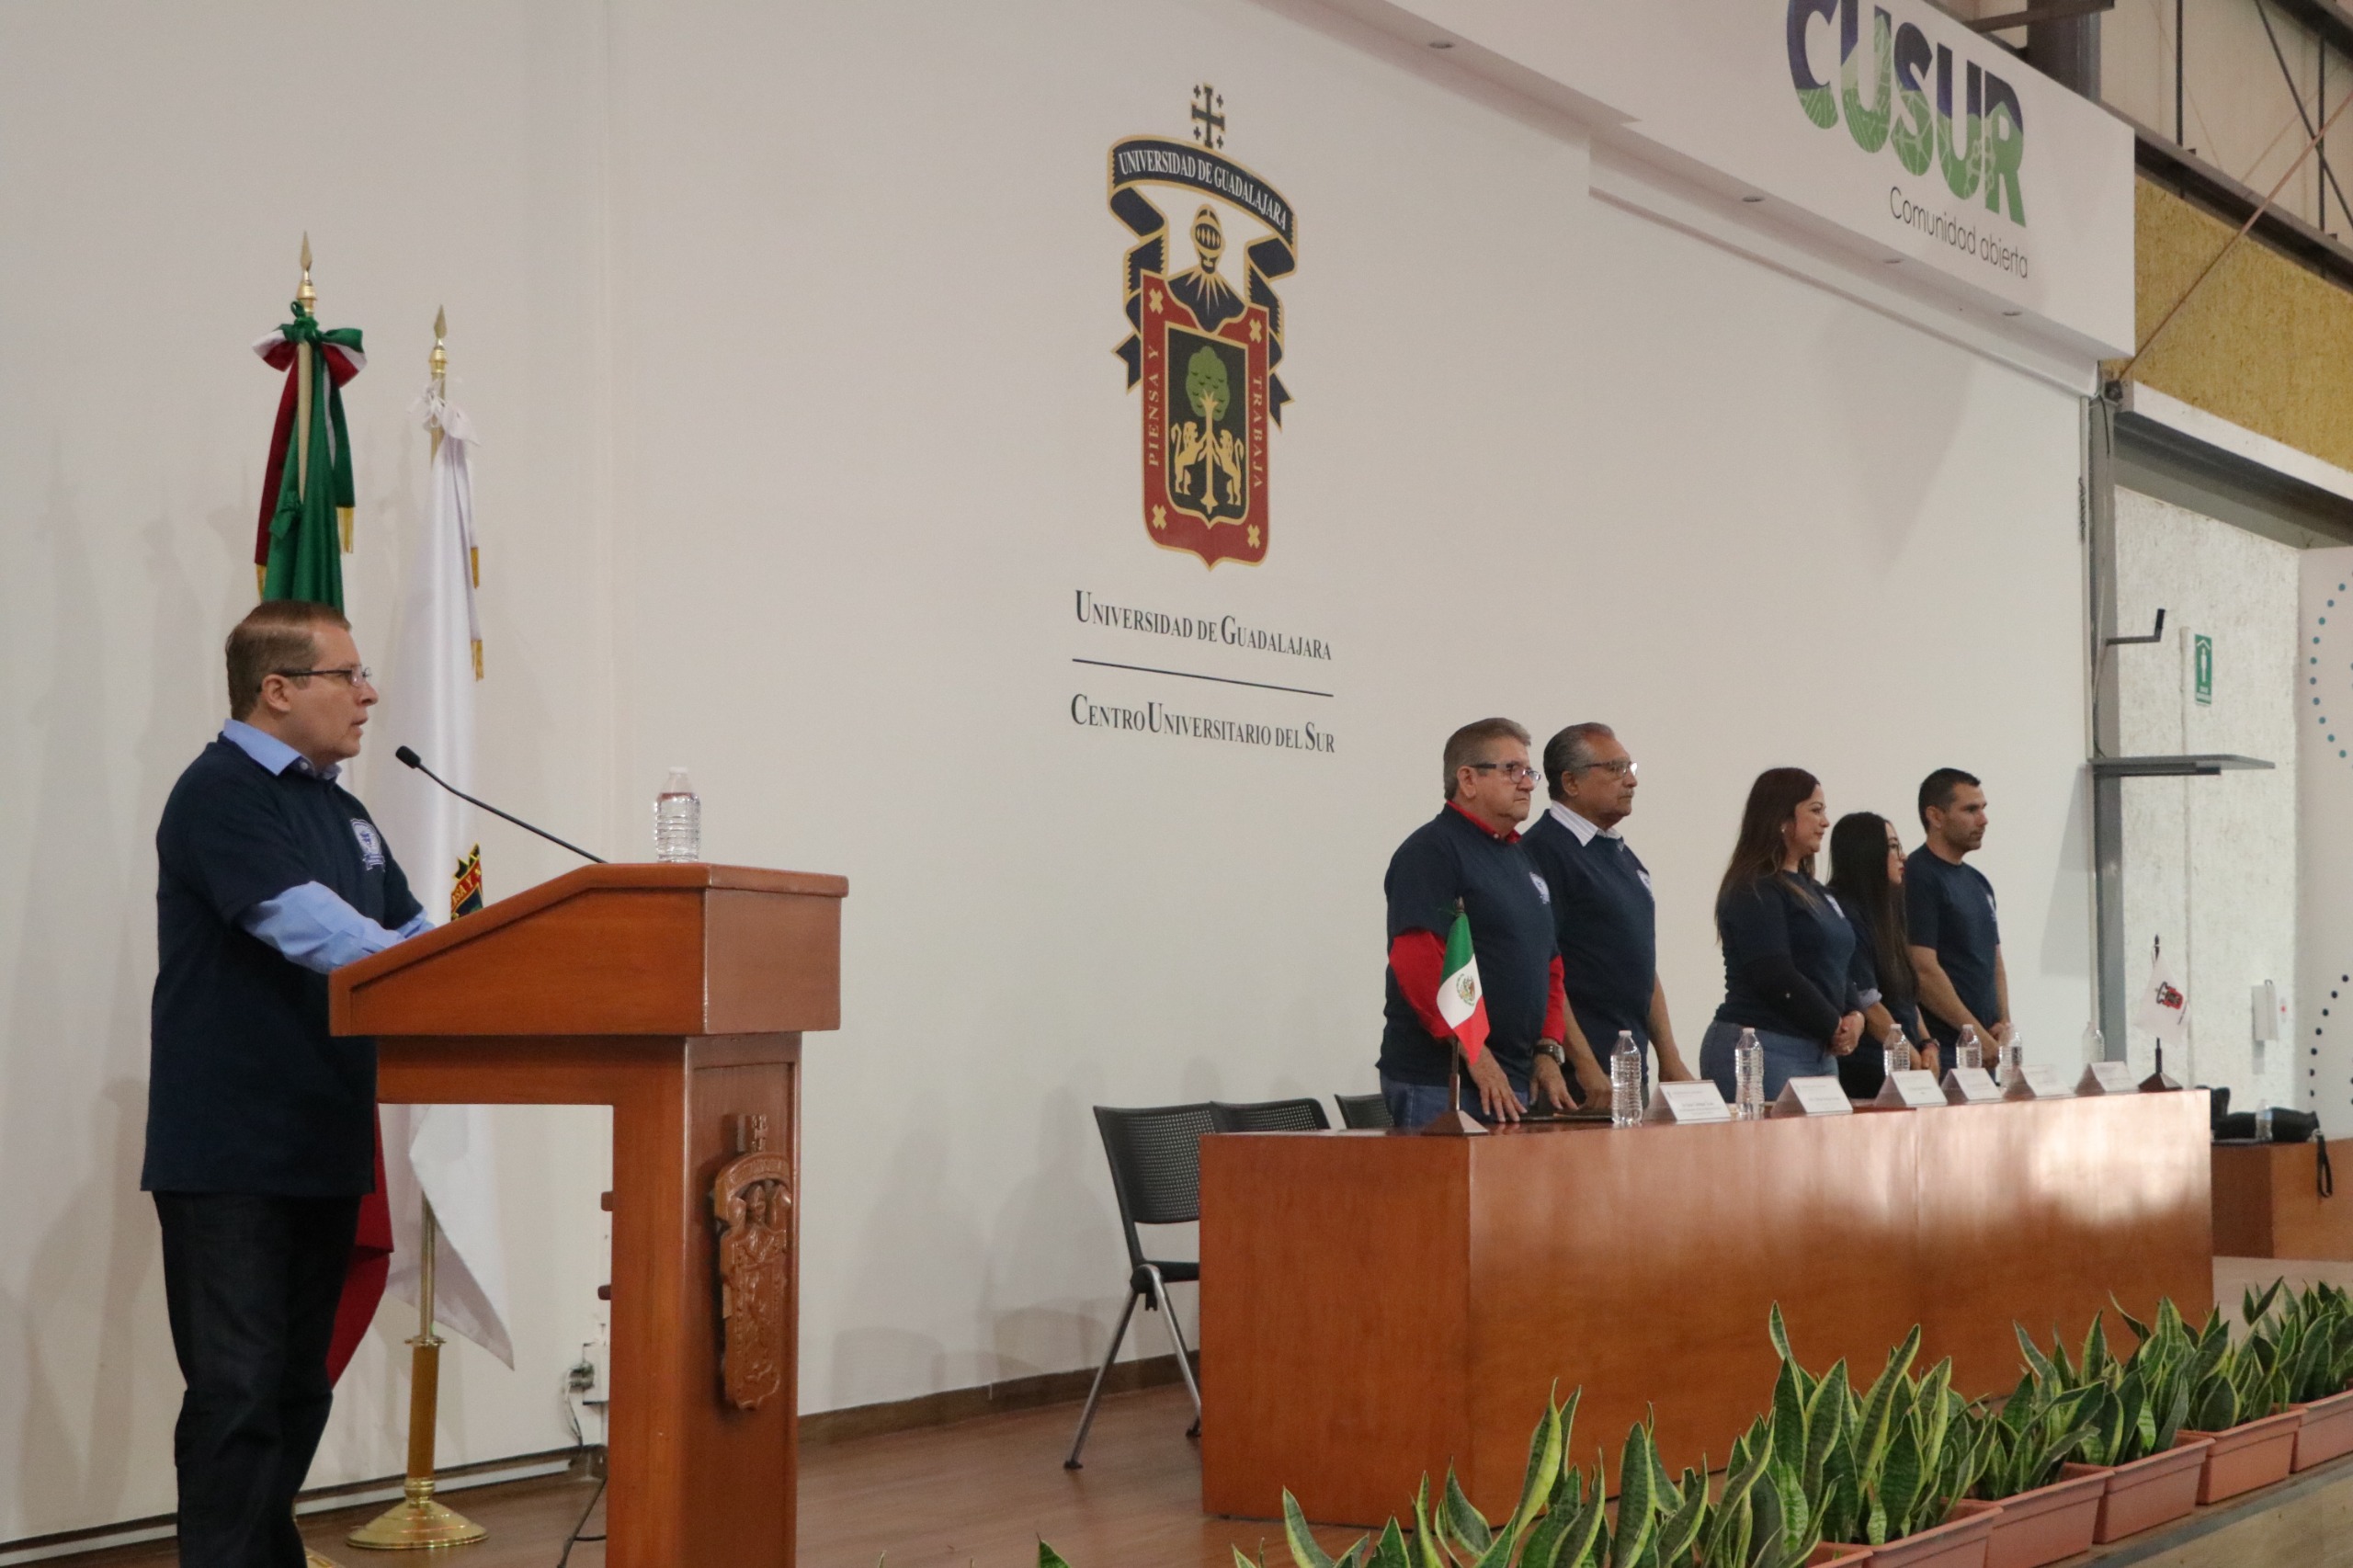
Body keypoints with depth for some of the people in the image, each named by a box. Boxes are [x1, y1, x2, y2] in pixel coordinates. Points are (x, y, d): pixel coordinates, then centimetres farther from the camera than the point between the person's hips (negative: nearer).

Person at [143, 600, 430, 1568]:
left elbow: (410, 934, 17)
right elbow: (308, 927, -24)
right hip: (231, 1158, -9)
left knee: (299, 1392, 15)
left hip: (324, 1149, 9)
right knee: (238, 1396, -7)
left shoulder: (340, 810, 17)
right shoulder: (220, 796, -12)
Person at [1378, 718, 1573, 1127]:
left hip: (1514, 1080, 9)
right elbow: (1416, 961, -21)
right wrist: (1475, 1054, -22)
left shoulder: (1520, 856, 20)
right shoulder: (1430, 851, -8)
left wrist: (1548, 1051, 10)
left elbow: (1549, 965, 24)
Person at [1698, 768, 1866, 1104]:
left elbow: (1842, 965, 21)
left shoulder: (1812, 890, 19)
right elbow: (1776, 978, -18)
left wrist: (1854, 1015, 1)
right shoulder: (1753, 892, -9)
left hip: (1820, 1052, 9)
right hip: (1762, 1051, -9)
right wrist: (1835, 1026, -9)